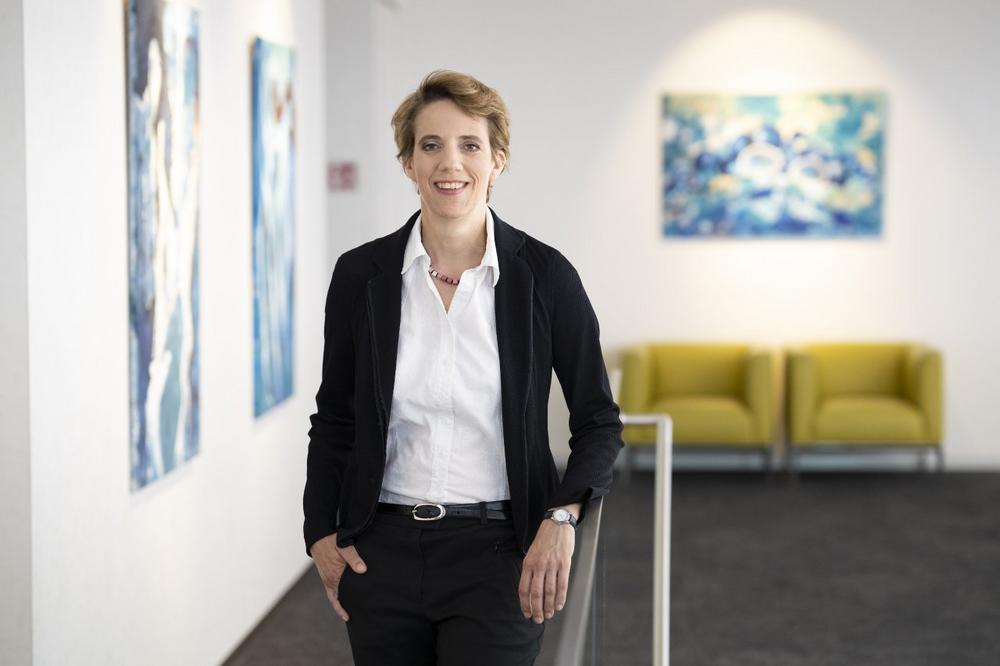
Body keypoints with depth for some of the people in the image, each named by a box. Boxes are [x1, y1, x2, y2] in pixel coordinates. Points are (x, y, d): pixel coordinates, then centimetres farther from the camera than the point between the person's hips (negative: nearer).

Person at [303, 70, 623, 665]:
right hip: (383, 550, 3)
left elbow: (599, 421, 2)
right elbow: (334, 418, 12)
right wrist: (321, 532, 4)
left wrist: (561, 517, -13)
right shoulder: (361, 275, 0)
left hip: (498, 552, -2)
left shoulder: (544, 275, -5)